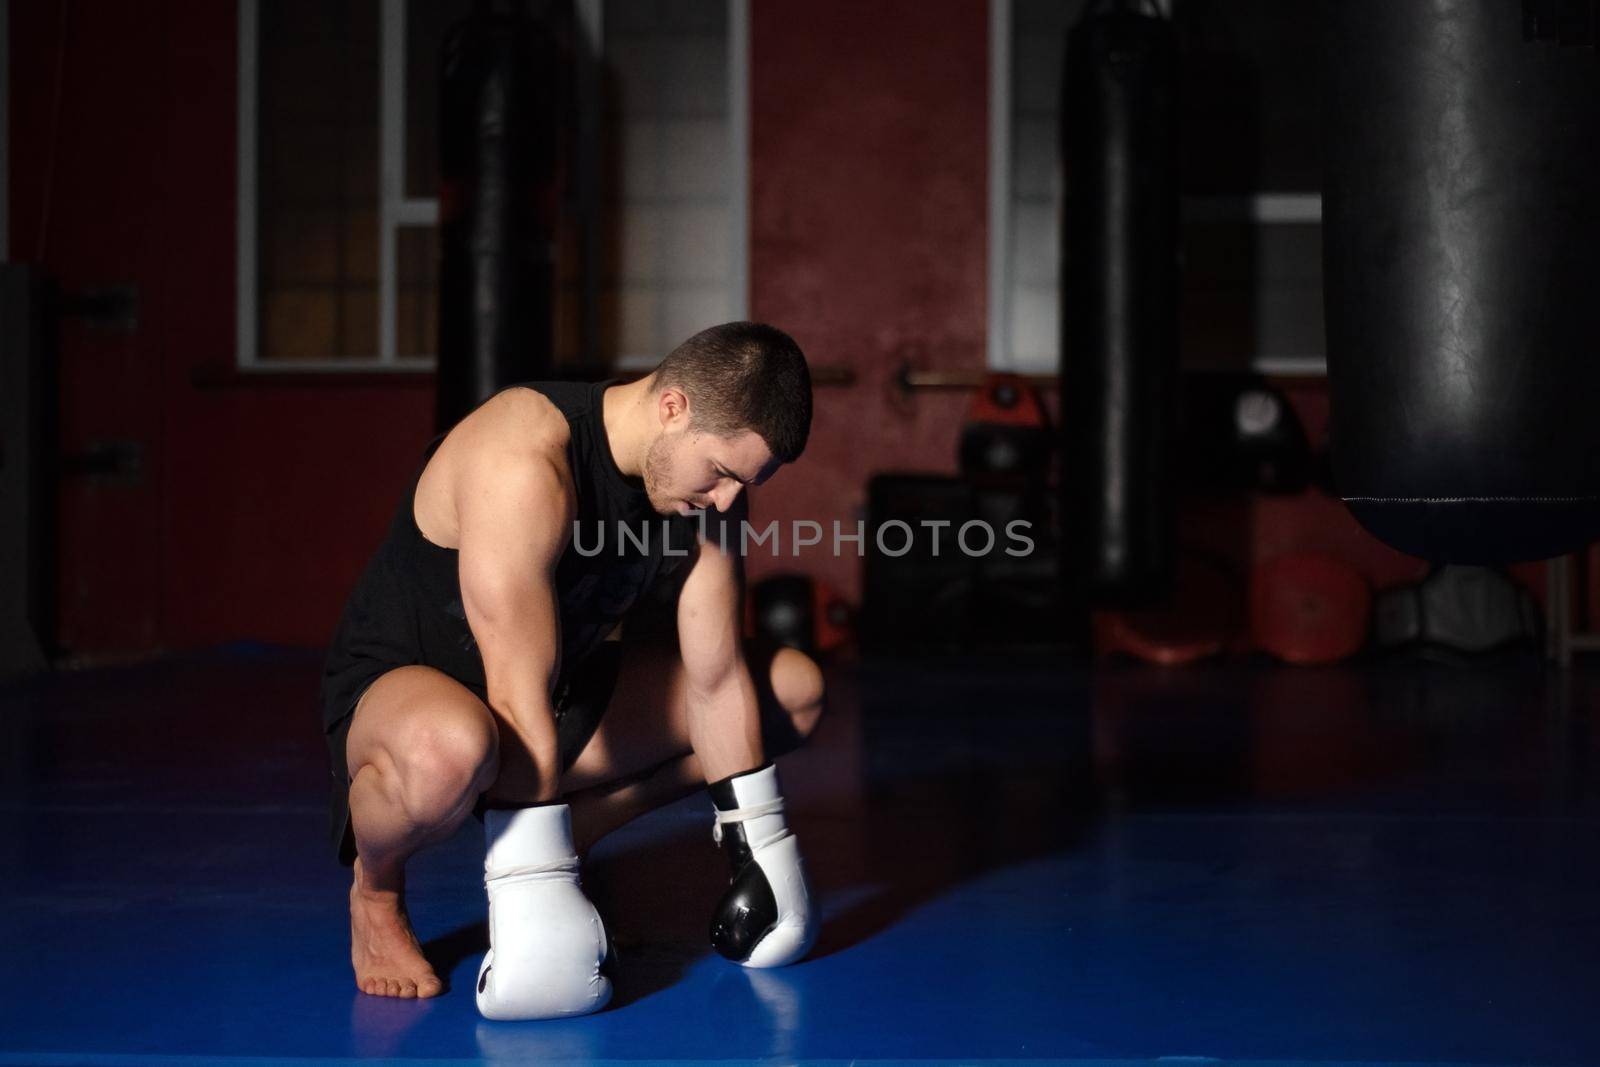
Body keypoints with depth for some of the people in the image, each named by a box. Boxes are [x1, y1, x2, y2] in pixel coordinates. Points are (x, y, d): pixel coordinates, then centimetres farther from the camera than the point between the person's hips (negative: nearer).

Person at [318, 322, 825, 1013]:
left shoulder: (706, 482, -7)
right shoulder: (523, 462, -31)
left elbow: (717, 679, -2)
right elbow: (520, 704, -35)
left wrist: (759, 861, -2)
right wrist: (537, 903, -36)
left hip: (564, 687, 8)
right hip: (396, 689, -8)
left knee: (796, 688, 4)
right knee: (452, 748, -45)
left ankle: (566, 841, 5)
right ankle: (376, 891, -9)